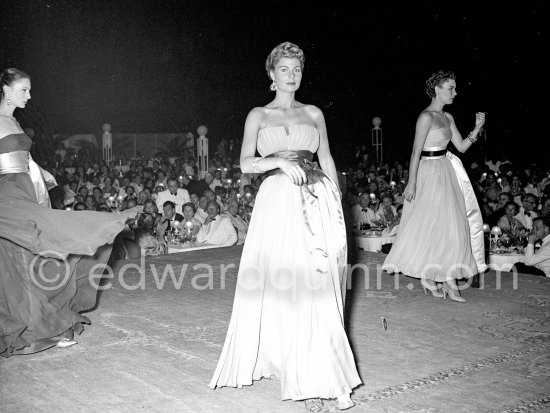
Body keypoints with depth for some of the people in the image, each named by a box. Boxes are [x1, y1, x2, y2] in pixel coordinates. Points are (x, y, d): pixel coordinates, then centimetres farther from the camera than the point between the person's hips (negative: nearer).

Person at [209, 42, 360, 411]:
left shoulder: (314, 114, 16)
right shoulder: (258, 116, 11)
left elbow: (328, 161, 14)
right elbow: (246, 164, 1)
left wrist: (337, 206, 6)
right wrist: (279, 161, -15)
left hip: (318, 202, 2)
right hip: (279, 203, -2)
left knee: (317, 290, -1)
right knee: (283, 287, -7)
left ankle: (320, 375, 9)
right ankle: (308, 380, 0)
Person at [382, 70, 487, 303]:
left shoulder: (447, 117, 12)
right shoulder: (426, 117, -13)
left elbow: (461, 147, 14)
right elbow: (416, 152, -15)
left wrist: (477, 129, 0)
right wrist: (411, 183, -17)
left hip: (446, 173, 9)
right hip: (429, 173, -9)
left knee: (447, 225, 8)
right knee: (431, 225, -4)